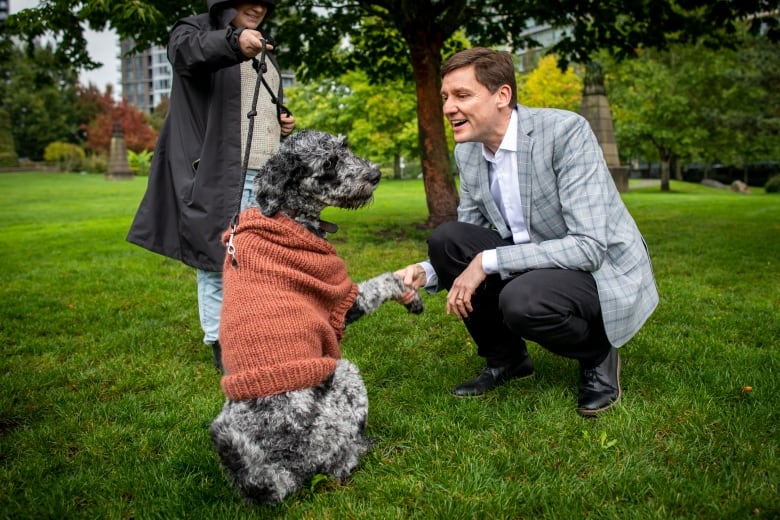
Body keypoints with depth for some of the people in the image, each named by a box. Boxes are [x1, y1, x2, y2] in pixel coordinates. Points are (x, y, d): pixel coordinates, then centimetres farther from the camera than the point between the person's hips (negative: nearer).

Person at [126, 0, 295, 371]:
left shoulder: (264, 50, 23)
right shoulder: (196, 30, 0)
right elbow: (187, 51, -26)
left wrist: (285, 121, 11)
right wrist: (234, 42, -47)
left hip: (268, 174, 7)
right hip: (219, 173, -7)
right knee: (216, 257, -5)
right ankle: (220, 342, 5)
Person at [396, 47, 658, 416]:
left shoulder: (565, 132, -23)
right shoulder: (467, 153, -1)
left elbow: (590, 246, -29)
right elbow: (466, 245, 6)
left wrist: (489, 261, -29)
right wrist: (427, 273, -15)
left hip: (604, 271, -6)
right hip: (531, 266, 6)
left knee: (521, 299, -35)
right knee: (445, 239, -13)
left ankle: (597, 353, 0)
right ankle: (505, 358, 6)